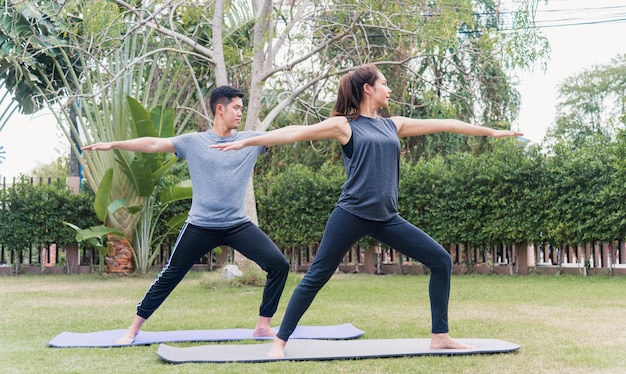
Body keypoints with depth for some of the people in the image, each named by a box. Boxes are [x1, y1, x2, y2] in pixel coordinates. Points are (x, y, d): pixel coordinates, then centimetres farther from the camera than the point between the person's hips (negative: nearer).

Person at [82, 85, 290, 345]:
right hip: (200, 226, -2)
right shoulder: (193, 142, -1)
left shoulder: (251, 140, 2)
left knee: (279, 264, -12)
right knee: (169, 276, 6)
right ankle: (133, 329, 22)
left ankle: (263, 326, 2)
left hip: (238, 225, 2)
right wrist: (113, 144, -7)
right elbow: (153, 144, -2)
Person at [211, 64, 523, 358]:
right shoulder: (344, 125, 0)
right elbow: (296, 133, -7)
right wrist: (245, 142, -12)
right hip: (351, 215, -5)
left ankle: (440, 336, 9)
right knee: (316, 277, -5)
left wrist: (490, 131, 24)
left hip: (386, 218, 6)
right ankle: (280, 341, 6)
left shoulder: (394, 125, 14)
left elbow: (443, 124, 19)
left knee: (441, 261, 0)